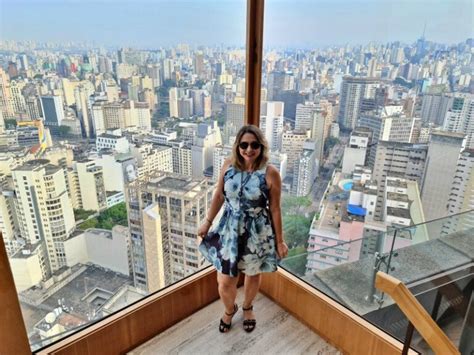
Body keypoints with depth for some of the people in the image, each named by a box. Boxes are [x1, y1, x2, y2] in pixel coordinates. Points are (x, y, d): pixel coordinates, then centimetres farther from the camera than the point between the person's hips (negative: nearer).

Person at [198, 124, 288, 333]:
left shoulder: (270, 173, -17)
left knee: (252, 275, 21)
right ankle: (230, 309, 44)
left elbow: (275, 209, -9)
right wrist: (208, 222, 10)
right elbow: (219, 195, 5)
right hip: (230, 230, 2)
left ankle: (247, 308, 54)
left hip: (257, 233, -2)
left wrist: (279, 240, -3)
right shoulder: (228, 166, -8)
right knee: (224, 282, 8)